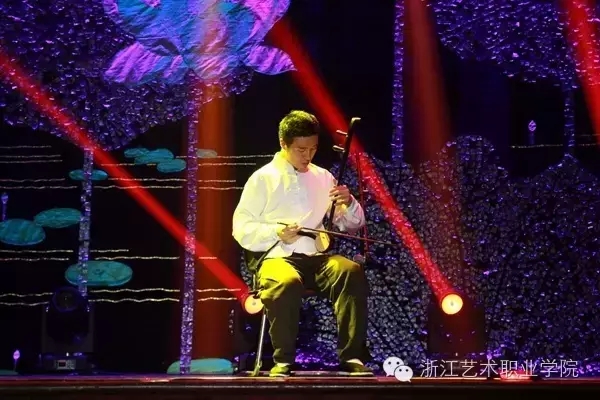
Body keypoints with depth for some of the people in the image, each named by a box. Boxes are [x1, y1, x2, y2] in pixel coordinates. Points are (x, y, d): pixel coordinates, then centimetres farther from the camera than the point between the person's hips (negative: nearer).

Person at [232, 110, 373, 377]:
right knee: (287, 283, -39)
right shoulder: (263, 178, 5)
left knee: (352, 271, -29)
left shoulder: (323, 177, 17)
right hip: (275, 256, -3)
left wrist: (348, 204, -4)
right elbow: (241, 229, 0)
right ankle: (283, 360, -24)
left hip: (315, 257, 4)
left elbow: (352, 225, 18)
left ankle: (352, 356, -26)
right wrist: (277, 233, -17)